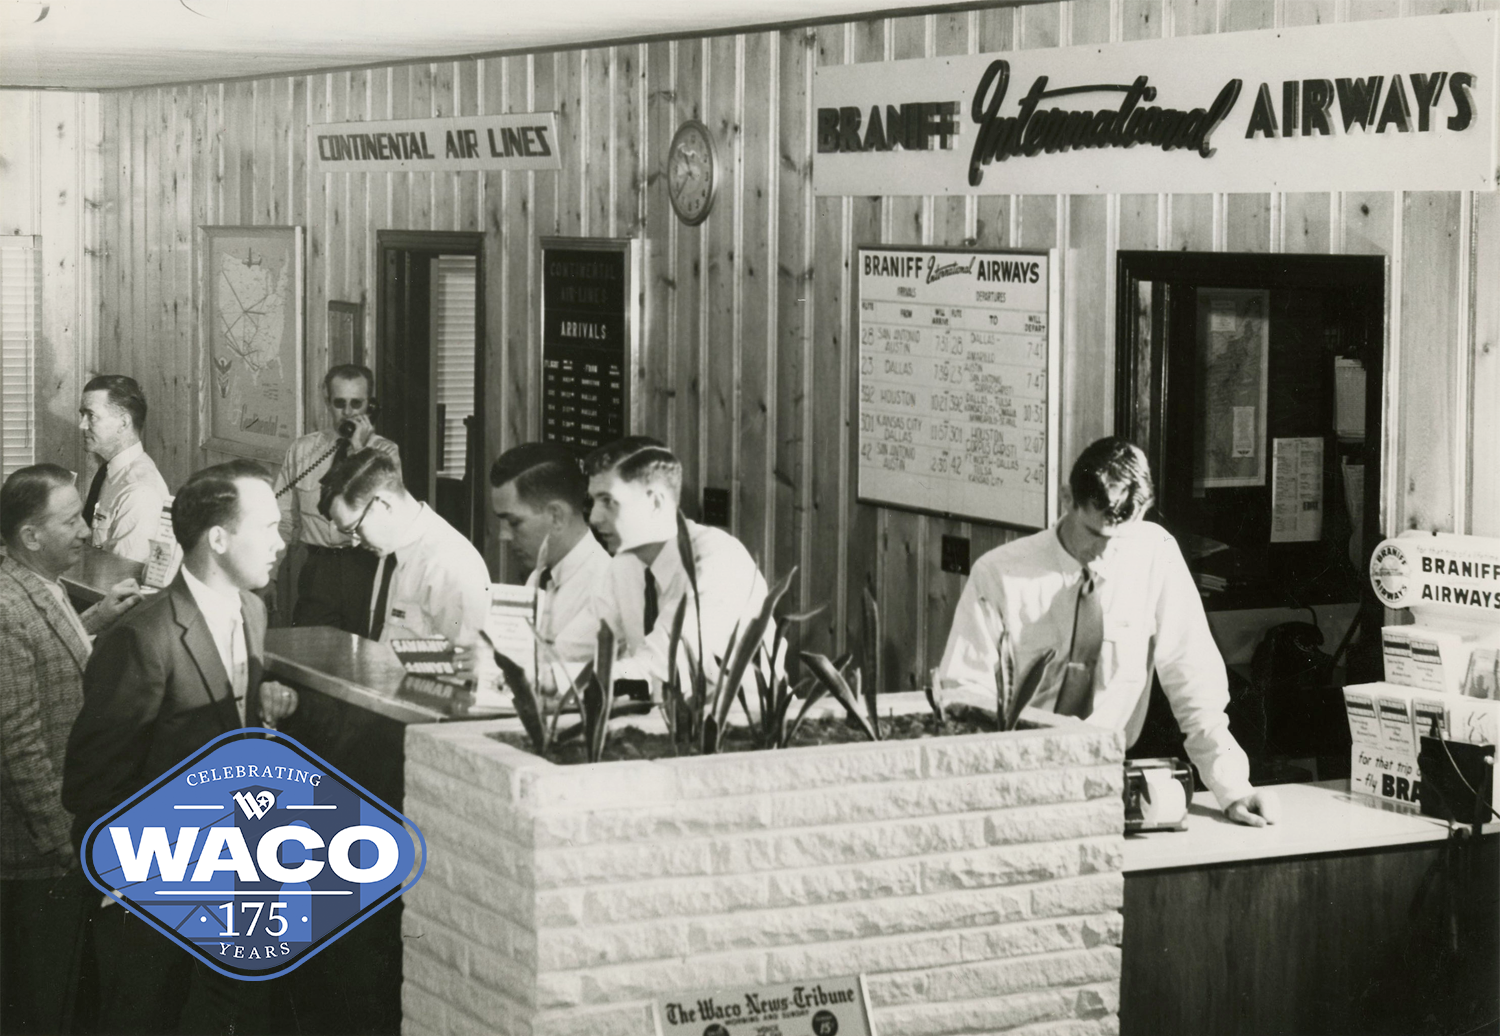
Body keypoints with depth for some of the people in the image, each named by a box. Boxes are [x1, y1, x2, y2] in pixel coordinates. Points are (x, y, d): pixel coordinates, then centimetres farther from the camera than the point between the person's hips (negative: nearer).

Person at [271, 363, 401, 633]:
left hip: (366, 569, -1)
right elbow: (283, 519, 8)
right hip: (317, 570, 1)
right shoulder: (301, 451, 9)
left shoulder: (384, 451, 3)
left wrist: (360, 450, -13)